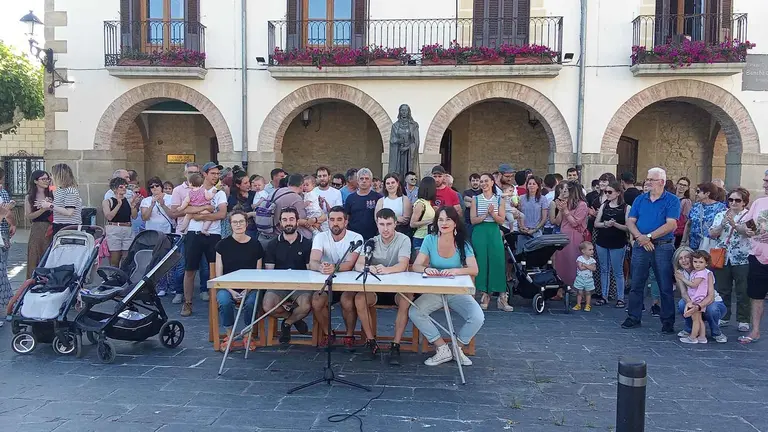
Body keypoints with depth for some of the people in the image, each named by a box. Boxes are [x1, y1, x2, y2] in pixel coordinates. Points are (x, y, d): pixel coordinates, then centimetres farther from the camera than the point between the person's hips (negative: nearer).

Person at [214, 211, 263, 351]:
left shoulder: (255, 245, 4)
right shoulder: (223, 245, 4)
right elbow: (219, 275, 2)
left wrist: (247, 290, -11)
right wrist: (232, 291, -12)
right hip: (227, 287, 0)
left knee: (251, 302, -31)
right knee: (224, 301, -32)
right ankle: (229, 335, -10)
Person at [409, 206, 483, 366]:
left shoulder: (463, 243, -2)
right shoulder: (430, 240, -1)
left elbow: (474, 270, -13)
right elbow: (416, 266, -7)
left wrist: (456, 271, -33)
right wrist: (426, 269, -30)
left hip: (458, 292, 0)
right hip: (434, 292, 1)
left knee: (478, 317, -25)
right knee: (414, 313, -26)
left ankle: (457, 348, 3)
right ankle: (442, 349, -9)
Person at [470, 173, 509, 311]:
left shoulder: (499, 200, 8)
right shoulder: (476, 199, 7)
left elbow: (501, 220, 2)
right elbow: (473, 220, 0)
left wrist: (492, 214, -15)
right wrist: (486, 214, -13)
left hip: (494, 233, 0)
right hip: (479, 233, 0)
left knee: (498, 262, -6)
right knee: (481, 263, -2)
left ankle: (502, 297, -2)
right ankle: (484, 295, 9)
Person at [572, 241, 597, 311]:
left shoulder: (592, 260, -1)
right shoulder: (580, 258, -10)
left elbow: (594, 269, -14)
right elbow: (581, 268, -22)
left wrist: (585, 265, -20)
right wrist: (589, 266, -18)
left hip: (589, 279, 2)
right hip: (580, 279, -2)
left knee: (588, 293, 9)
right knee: (579, 292, 6)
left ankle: (587, 305, 18)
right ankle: (578, 305, 16)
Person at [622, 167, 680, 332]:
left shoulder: (672, 200, -2)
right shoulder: (640, 199, 11)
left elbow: (670, 225, -13)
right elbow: (630, 221, 4)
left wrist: (648, 236, -16)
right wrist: (640, 237, -13)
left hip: (663, 246, -4)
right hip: (640, 246, 4)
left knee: (665, 286, 2)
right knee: (636, 284, 8)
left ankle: (667, 321, 12)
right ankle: (633, 317, 18)